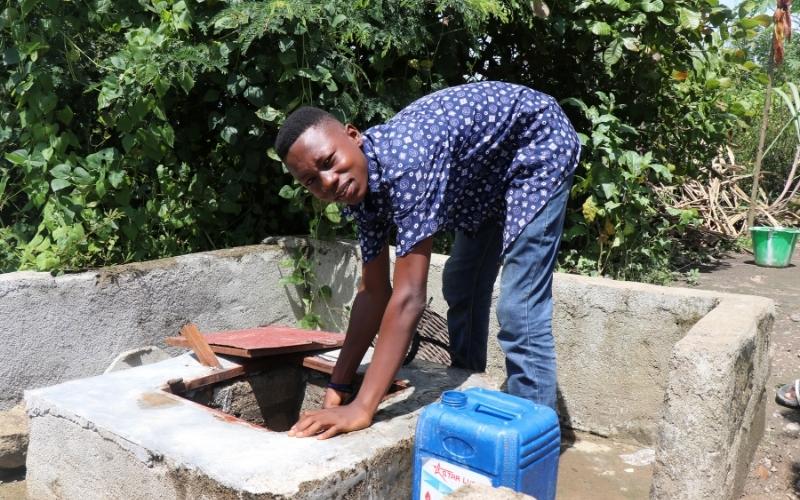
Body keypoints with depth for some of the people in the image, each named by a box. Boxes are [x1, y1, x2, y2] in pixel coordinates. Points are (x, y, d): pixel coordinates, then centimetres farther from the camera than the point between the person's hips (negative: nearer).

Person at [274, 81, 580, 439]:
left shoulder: (404, 161, -40)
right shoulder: (360, 187, -14)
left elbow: (408, 297, -41)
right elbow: (374, 292, -7)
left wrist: (362, 409, -41)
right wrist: (339, 386, -7)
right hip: (487, 170, 9)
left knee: (518, 312, -15)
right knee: (460, 287, 17)